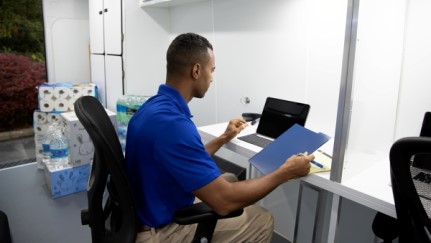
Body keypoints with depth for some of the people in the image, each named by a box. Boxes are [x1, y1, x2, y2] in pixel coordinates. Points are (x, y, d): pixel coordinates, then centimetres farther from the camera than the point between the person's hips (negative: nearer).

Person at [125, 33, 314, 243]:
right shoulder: (171, 122, -32)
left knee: (229, 179, 20)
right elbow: (224, 202, -30)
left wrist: (224, 138, 18)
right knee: (261, 221, 0)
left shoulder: (156, 107, 0)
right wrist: (286, 172, -18)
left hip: (154, 210, 9)